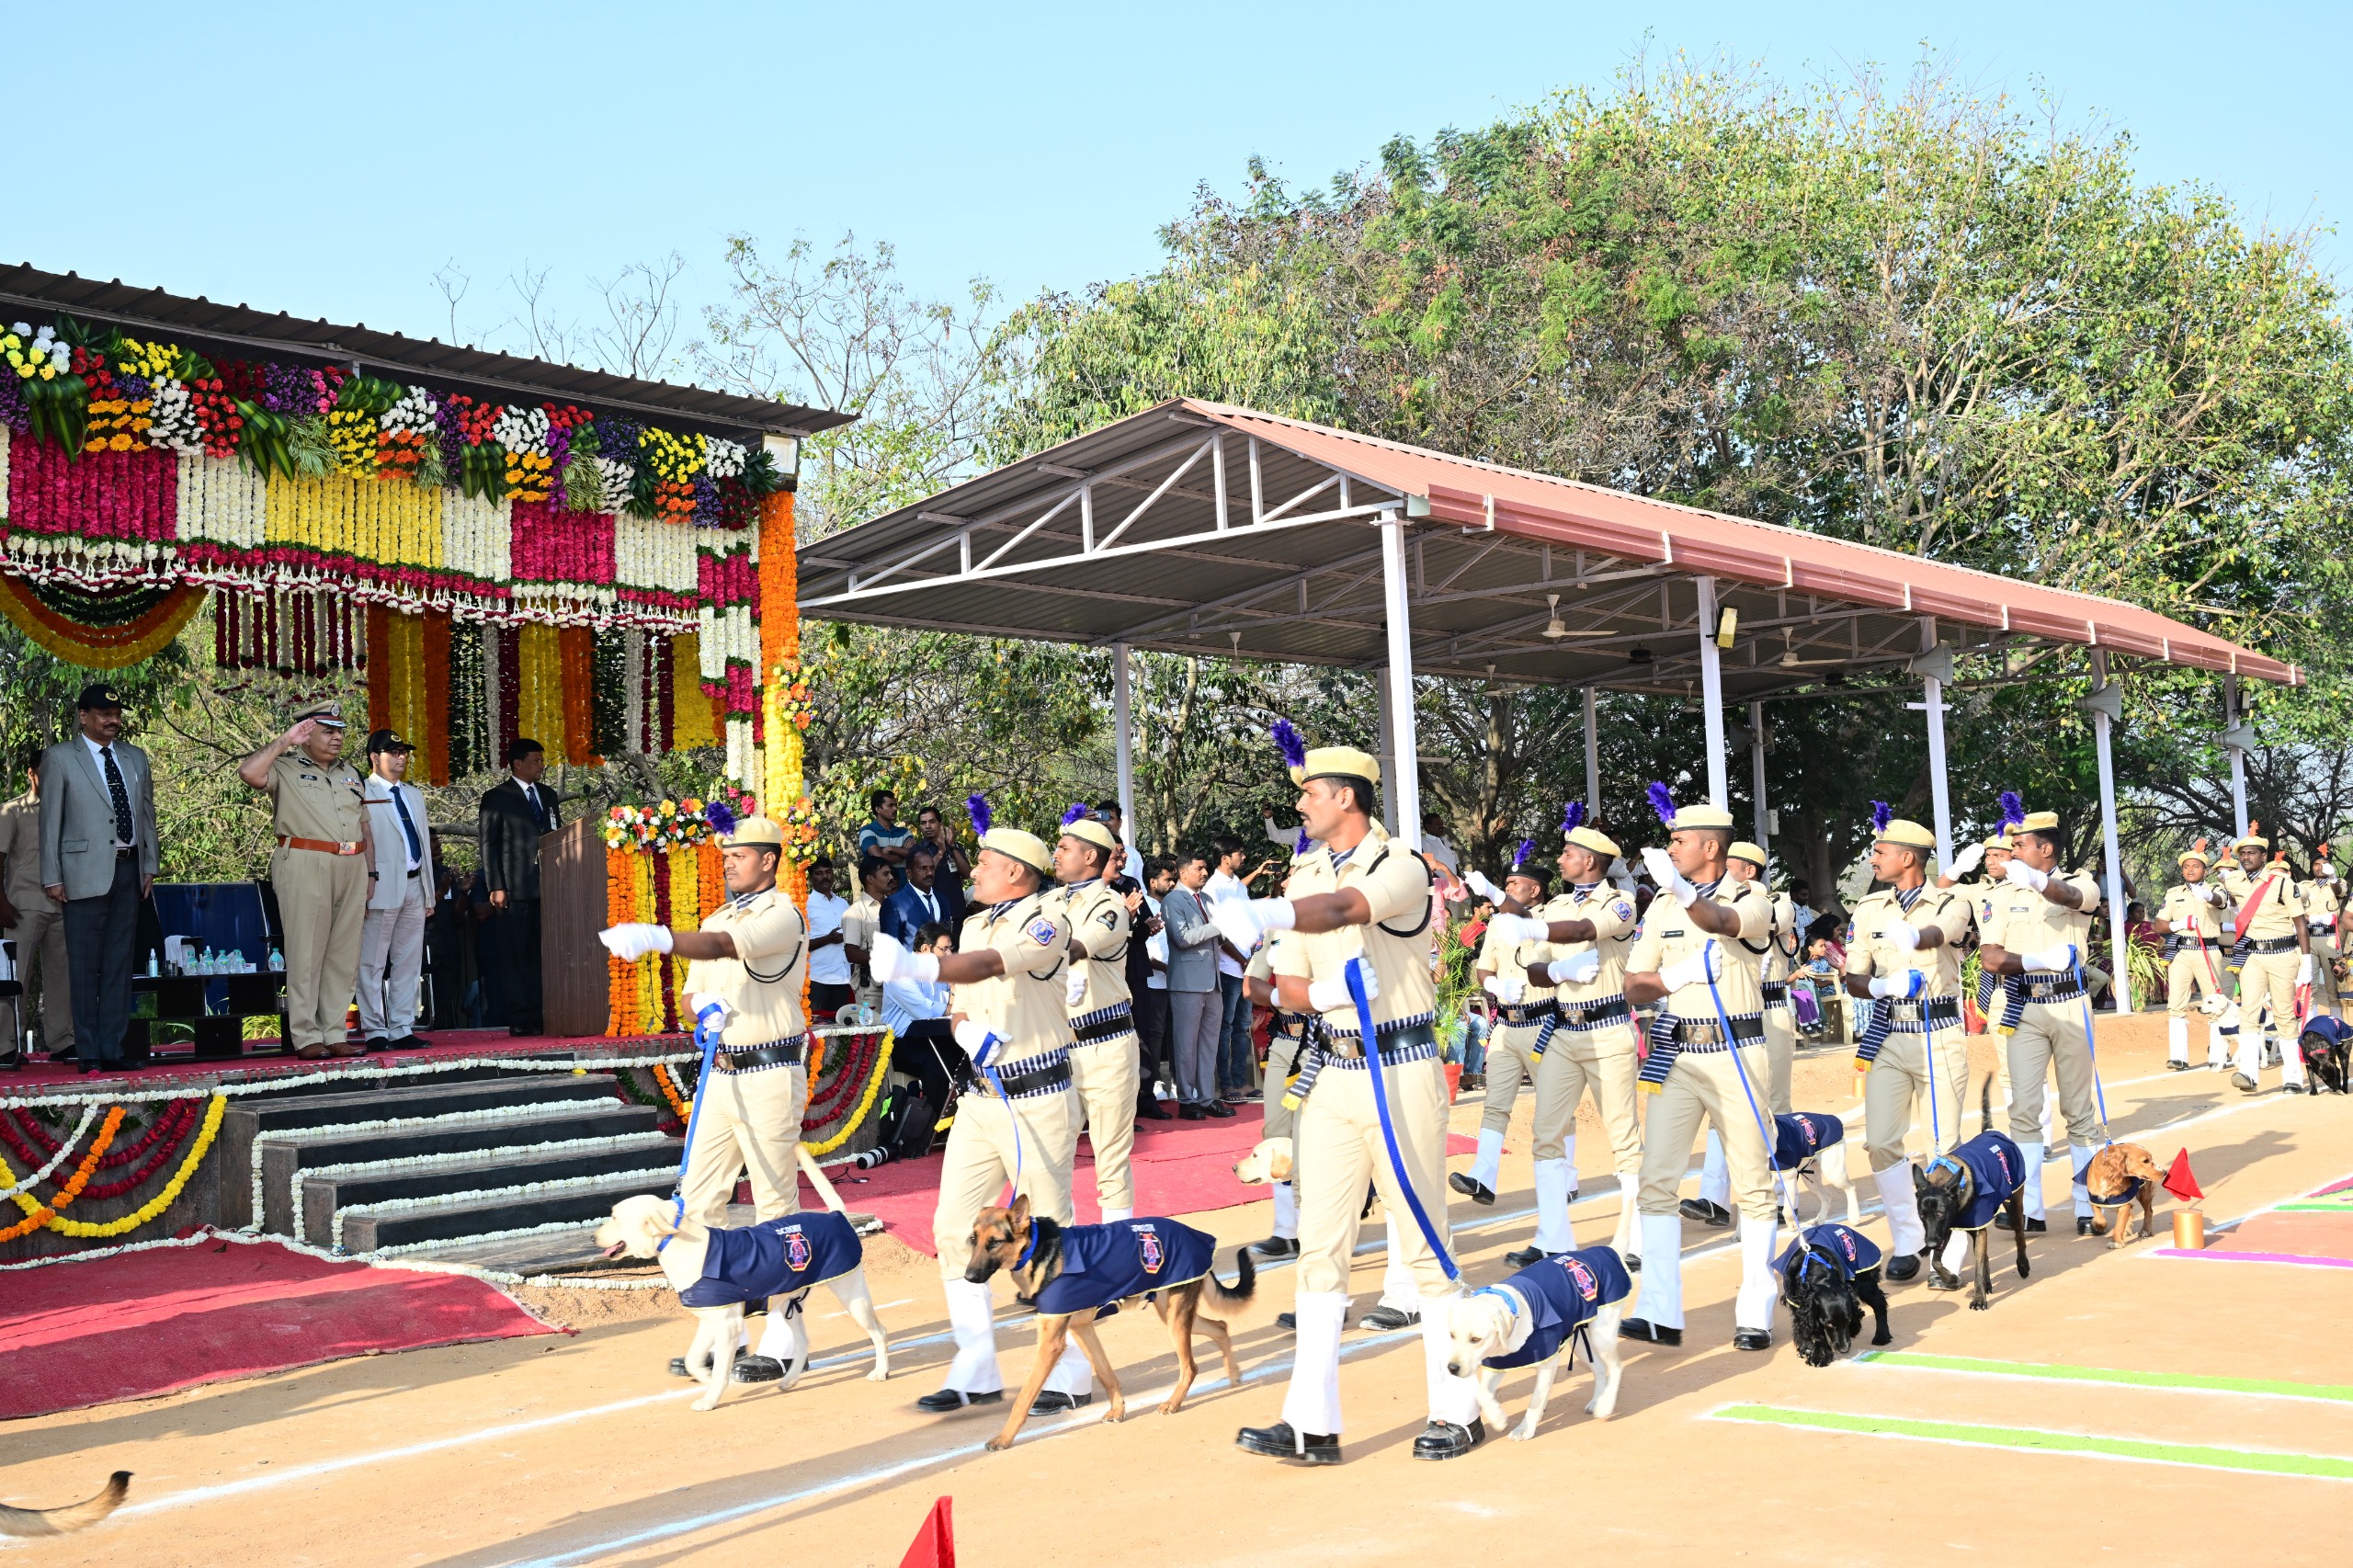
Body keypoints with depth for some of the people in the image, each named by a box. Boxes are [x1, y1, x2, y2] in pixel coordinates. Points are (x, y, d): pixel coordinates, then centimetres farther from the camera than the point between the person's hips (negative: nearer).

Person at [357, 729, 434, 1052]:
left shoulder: (414, 795, 21)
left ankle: (402, 1029, 12)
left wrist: (429, 892, 18)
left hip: (414, 887, 7)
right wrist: (365, 884, -14)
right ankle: (374, 1031, 0)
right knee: (372, 962, -4)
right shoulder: (361, 794, -4)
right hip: (383, 888, -7)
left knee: (408, 963, 8)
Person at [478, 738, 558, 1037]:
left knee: (541, 955, 4)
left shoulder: (548, 795, 18)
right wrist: (496, 887, -10)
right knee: (515, 956, -3)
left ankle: (538, 1015, 7)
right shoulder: (496, 797, 1)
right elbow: (488, 844, -3)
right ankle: (519, 1020, -2)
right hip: (514, 889, -5)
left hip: (547, 887, 5)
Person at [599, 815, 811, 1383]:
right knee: (698, 1201, 6)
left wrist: (654, 937, -41)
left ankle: (782, 1340, 4)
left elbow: (721, 947, -26)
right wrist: (703, 1006, -5)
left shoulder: (782, 915, -9)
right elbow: (692, 990, 20)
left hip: (770, 1077, -8)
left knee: (777, 1207, -3)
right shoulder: (717, 918, 17)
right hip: (719, 1074, 8)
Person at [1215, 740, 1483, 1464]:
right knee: (1319, 1245, 3)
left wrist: (1264, 913, -49)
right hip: (1335, 1071, 6)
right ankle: (1312, 1424, 5)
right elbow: (1289, 983, 11)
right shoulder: (1305, 876, 12)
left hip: (1402, 1070, -6)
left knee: (1424, 1242, 0)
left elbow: (1342, 909, -31)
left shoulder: (1401, 867, -9)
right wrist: (1323, 992, -13)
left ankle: (1456, 1410, 12)